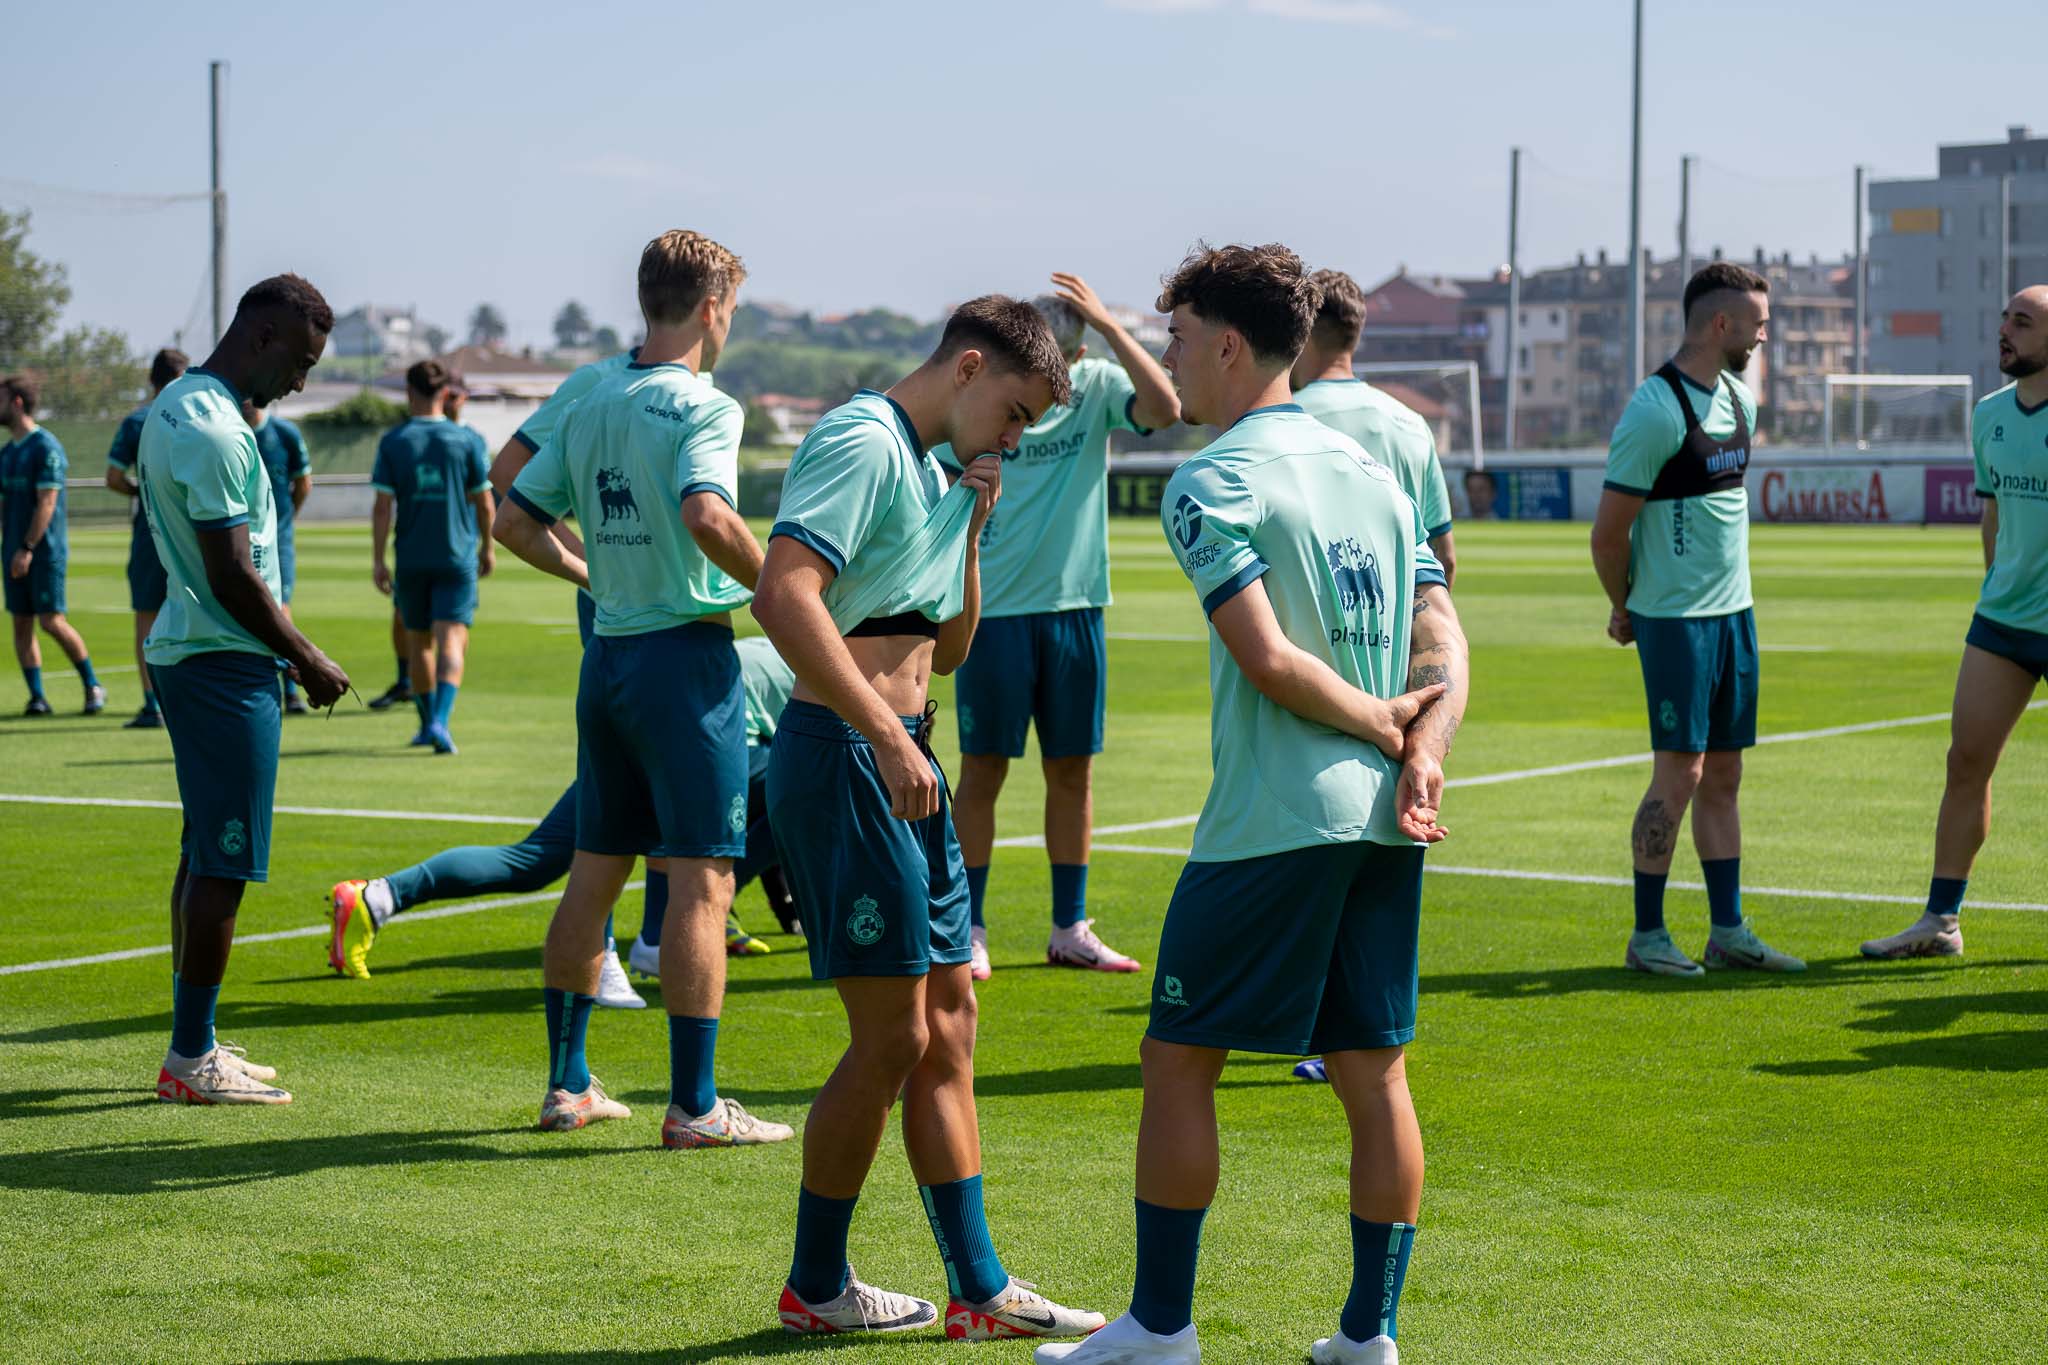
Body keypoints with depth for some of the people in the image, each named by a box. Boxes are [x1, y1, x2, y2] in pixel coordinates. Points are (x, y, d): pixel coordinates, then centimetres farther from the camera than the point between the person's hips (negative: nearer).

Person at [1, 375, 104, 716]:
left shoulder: (46, 448, -11)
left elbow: (46, 503, -16)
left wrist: (28, 548, -19)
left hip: (44, 550, -8)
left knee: (51, 621, -9)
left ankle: (92, 685, 5)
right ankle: (36, 697, 6)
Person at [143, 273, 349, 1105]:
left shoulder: (175, 404, 13)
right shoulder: (216, 435, -20)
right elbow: (233, 577, -20)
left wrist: (285, 648, 20)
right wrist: (307, 660, -9)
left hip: (184, 652, 11)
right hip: (225, 664, -11)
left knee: (203, 853, 14)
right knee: (224, 863, -6)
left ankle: (193, 1046, 21)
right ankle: (191, 1059, -1)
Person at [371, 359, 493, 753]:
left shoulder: (392, 442, -2)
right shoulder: (467, 440, -2)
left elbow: (382, 506, -6)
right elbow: (483, 502, 2)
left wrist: (377, 561, -2)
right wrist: (487, 547, 16)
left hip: (410, 558, 1)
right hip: (457, 557, -1)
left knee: (419, 643, 16)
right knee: (451, 641, -6)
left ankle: (427, 723, 27)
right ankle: (439, 721, -25)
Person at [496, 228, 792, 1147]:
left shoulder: (589, 408, 10)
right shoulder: (702, 406, -12)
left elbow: (516, 522, 14)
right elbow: (708, 517, -29)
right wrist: (773, 589, -15)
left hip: (607, 655, 8)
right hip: (687, 656, -7)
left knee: (593, 875, 13)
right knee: (701, 883, -3)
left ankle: (567, 1083, 19)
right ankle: (694, 1105, -2)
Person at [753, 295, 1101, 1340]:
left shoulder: (932, 472, 18)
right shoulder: (862, 443, -12)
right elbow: (784, 599, -25)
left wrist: (970, 532, 9)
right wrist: (888, 737, -27)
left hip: (902, 764, 10)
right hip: (843, 757, -10)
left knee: (949, 1023, 10)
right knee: (892, 1038, -4)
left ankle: (979, 1290, 16)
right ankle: (814, 1286, 11)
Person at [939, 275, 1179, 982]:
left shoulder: (1098, 388, -1)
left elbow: (1164, 409, -20)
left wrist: (1108, 324, -21)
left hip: (1076, 606, 2)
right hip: (994, 607, -2)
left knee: (1074, 771, 8)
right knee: (982, 770, 0)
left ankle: (1070, 930, 19)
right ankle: (968, 931, 9)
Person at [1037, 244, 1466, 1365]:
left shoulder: (1211, 485, -9)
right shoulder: (1368, 467, 14)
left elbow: (1270, 659, -18)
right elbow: (1442, 640, 7)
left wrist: (1378, 720, -5)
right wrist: (1421, 750, -6)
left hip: (1273, 820, -7)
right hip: (1384, 816, 7)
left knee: (1180, 1060, 4)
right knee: (1373, 1072, 10)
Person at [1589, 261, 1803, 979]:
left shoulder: (1740, 399, 11)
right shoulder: (1655, 410, -16)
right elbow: (1608, 533, -12)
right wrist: (1626, 609, 2)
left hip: (1734, 610, 8)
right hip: (1676, 617, -8)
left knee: (1723, 774, 10)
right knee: (1679, 772, -6)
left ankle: (1728, 931, 15)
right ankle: (1647, 935, 3)